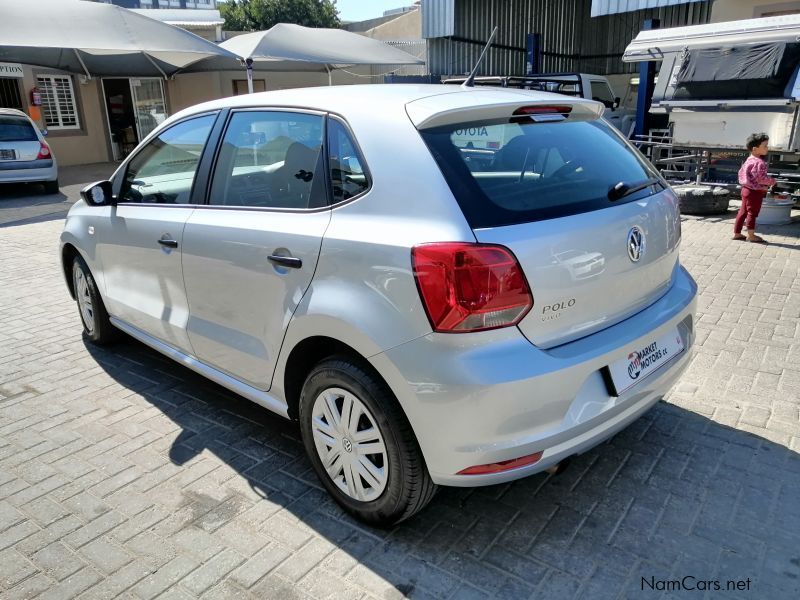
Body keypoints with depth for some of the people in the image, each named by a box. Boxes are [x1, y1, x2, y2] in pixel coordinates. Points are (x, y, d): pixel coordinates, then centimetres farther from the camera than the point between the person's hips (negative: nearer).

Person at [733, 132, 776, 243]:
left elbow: (741, 172, 15)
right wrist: (772, 181, -7)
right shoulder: (760, 163, -21)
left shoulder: (749, 160, 8)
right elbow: (762, 178, -24)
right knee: (752, 212, -1)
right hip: (755, 192, -9)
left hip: (746, 189, 9)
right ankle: (751, 235, 6)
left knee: (743, 211, 13)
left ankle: (737, 233, 18)